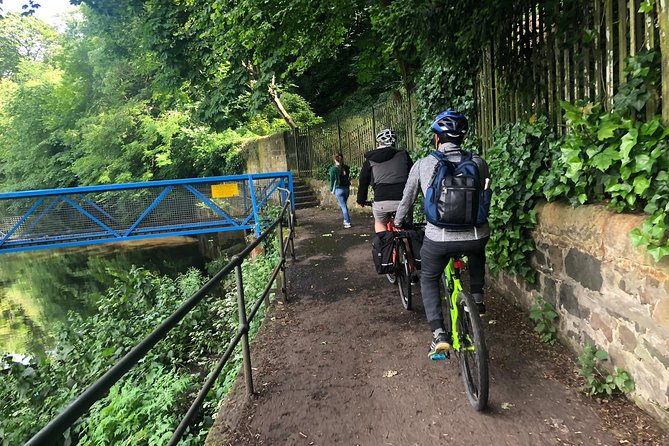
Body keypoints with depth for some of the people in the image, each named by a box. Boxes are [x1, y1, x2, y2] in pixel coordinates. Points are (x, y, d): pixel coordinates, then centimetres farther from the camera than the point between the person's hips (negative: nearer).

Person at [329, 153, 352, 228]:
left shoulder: (333, 169, -9)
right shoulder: (347, 168, 1)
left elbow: (332, 180, -5)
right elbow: (349, 178, 5)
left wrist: (331, 189, 7)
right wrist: (349, 188, 15)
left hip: (339, 189, -4)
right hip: (346, 188, 4)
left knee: (343, 206, -1)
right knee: (344, 204, 21)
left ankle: (348, 222, -4)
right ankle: (346, 220, 26)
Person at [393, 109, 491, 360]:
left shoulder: (423, 164, 2)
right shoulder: (478, 163, 5)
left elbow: (407, 199, 13)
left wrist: (398, 222, 34)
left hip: (438, 238, -2)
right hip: (475, 236, 2)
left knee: (429, 280, 24)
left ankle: (439, 335, 10)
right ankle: (477, 298, 35)